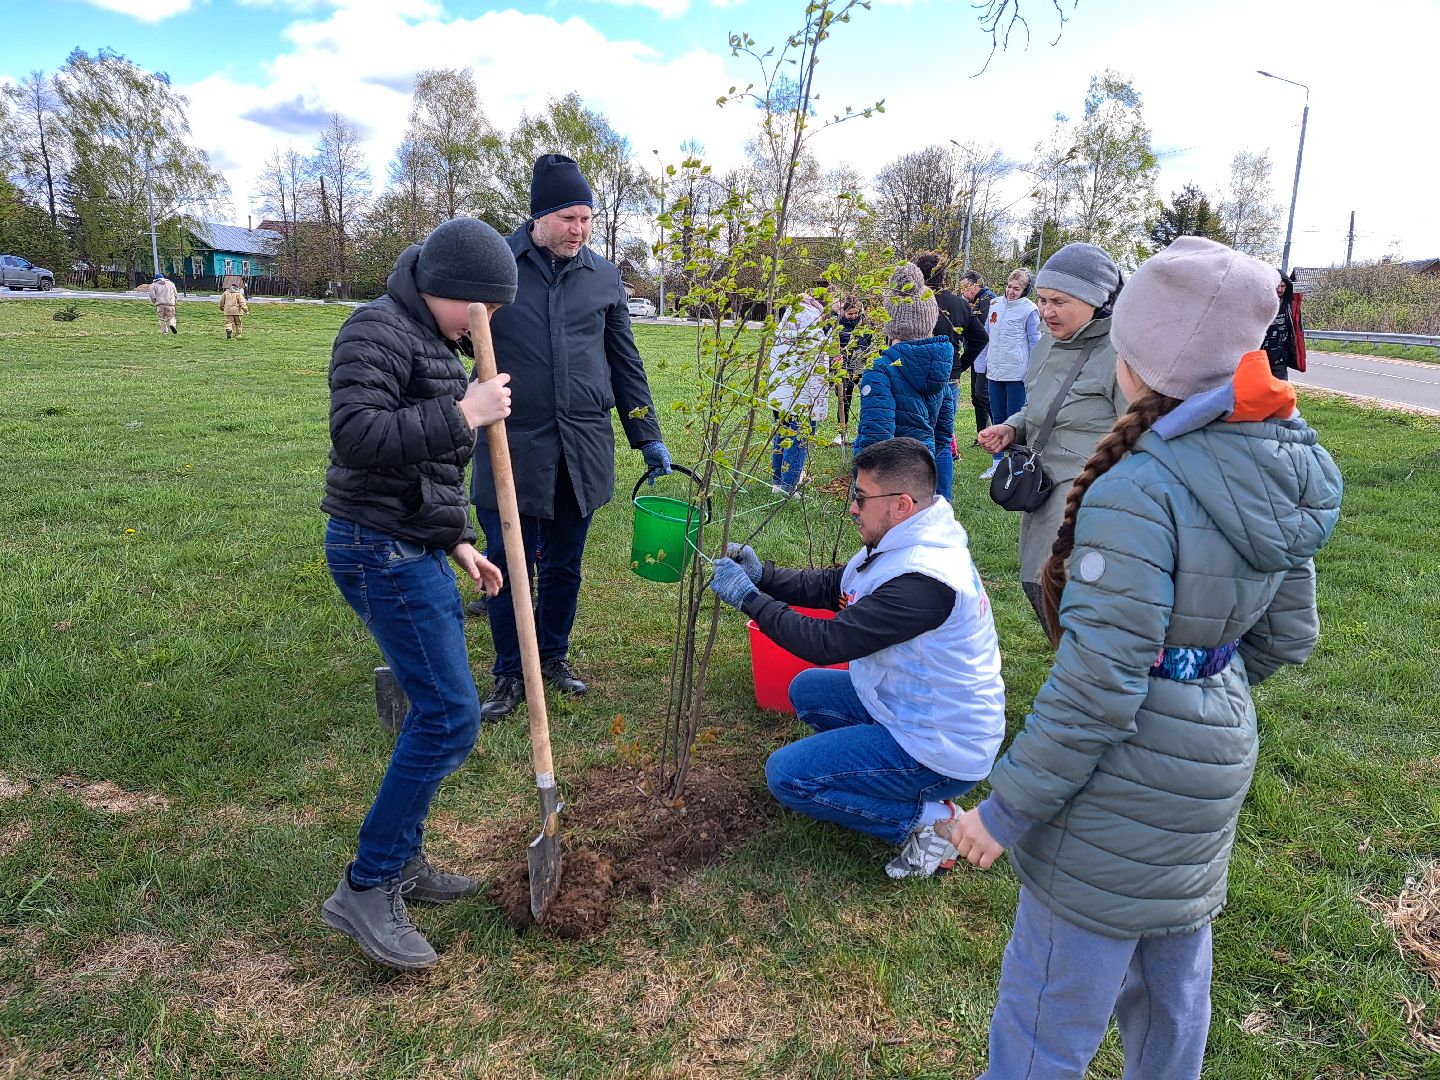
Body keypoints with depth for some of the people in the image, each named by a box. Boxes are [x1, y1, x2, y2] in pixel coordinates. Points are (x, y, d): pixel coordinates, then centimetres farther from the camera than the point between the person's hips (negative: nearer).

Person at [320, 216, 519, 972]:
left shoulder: (431, 342, 18)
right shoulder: (378, 331, -12)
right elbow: (356, 433, -26)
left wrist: (458, 542, 18)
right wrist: (461, 414, -24)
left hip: (416, 548, 10)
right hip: (380, 550, -10)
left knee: (436, 709, 13)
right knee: (450, 715, -11)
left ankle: (401, 862, 28)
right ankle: (365, 889, 2)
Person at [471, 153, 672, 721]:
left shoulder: (604, 276, 8)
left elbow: (625, 362, 14)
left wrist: (647, 437, 13)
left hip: (583, 449, 3)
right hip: (513, 446, -3)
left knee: (564, 566, 14)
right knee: (509, 567, 4)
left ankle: (554, 655, 34)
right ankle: (510, 674, 22)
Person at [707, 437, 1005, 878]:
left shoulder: (924, 581, -32)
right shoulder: (906, 544, -1)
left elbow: (827, 642, -29)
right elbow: (831, 586, 8)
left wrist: (748, 597, -20)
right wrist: (761, 575, -4)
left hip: (941, 749, -10)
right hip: (916, 704, 10)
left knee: (785, 774, -9)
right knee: (807, 689, 18)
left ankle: (928, 817, -4)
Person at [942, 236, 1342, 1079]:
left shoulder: (1139, 491, -28)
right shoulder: (1284, 471, -1)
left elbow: (1099, 680, -28)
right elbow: (1288, 635, 8)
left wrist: (1008, 808, -18)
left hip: (1125, 783, -8)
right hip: (1219, 756, 9)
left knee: (1050, 1012, 10)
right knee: (1172, 974, 29)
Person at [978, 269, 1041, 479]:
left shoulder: (1029, 310, -6)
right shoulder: (996, 305, 10)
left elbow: (1035, 343, -5)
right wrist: (983, 366, 15)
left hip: (1017, 373, -6)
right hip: (994, 371, 6)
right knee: (997, 418, 11)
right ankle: (996, 463, 19)